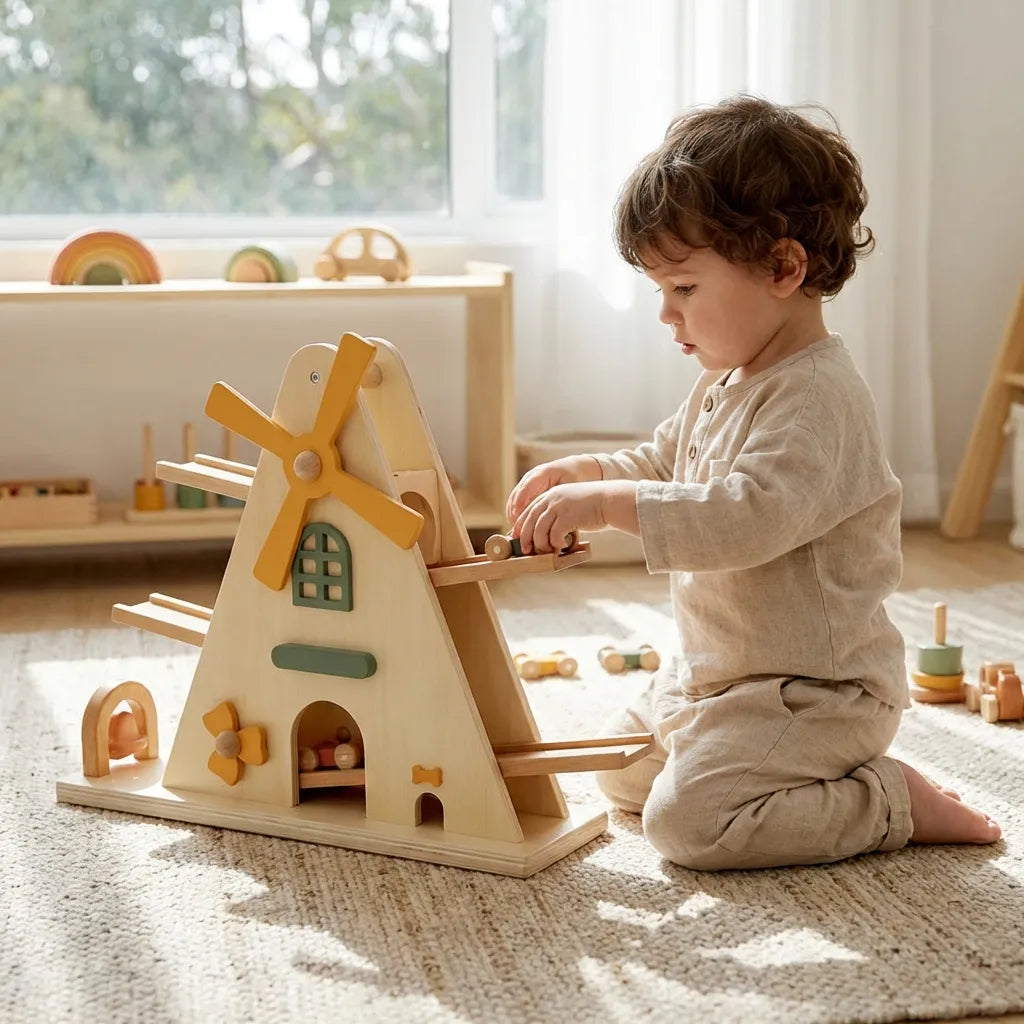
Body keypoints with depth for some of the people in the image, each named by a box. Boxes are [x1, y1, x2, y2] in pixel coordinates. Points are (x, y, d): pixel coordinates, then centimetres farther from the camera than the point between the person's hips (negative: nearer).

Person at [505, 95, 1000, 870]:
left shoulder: (817, 398, -25)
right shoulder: (726, 383, 7)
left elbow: (753, 516, -38)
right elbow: (663, 462, 23)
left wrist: (609, 503, -37)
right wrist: (582, 473, 4)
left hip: (814, 689, -10)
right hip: (717, 670, 10)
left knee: (687, 820, -22)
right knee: (623, 776, 19)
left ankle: (891, 802, -5)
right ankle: (828, 778, 21)